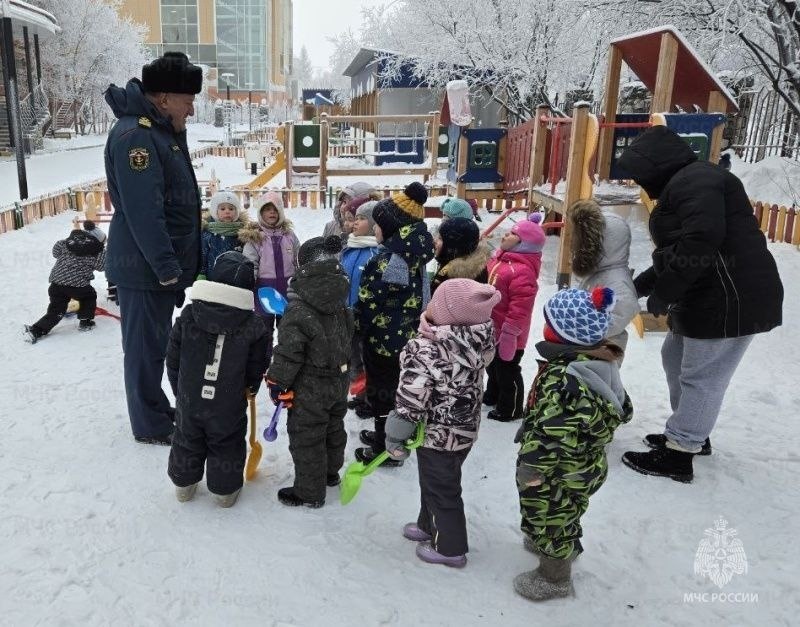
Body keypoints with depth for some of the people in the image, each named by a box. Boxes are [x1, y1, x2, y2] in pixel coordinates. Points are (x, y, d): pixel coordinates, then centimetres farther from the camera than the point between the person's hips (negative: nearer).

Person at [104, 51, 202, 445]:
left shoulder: (164, 130, 13)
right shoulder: (135, 135, -20)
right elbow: (143, 210, -26)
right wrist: (167, 266, -23)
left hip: (162, 263, 10)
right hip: (143, 267, -10)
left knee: (159, 340, 19)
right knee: (146, 346, 2)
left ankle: (158, 410, 34)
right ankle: (151, 425, 16)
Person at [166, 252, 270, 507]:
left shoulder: (189, 314, -7)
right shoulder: (254, 325, -14)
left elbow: (173, 358, 0)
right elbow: (257, 367, -4)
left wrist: (179, 389, 14)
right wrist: (250, 387, 17)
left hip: (189, 401, 2)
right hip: (229, 406, -2)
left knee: (187, 441, 21)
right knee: (226, 445, 16)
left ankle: (184, 484, 37)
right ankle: (225, 489, 28)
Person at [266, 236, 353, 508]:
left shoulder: (298, 312, -24)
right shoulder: (341, 305, 2)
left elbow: (289, 352, -22)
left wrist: (277, 382, -9)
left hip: (310, 390, -8)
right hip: (339, 383, 8)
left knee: (305, 437, 6)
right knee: (333, 428, 24)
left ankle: (309, 492, 18)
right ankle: (330, 472, 45)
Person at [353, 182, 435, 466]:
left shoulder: (390, 259, -26)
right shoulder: (413, 253, 3)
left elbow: (371, 301, -21)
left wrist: (357, 326, -4)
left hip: (385, 337, -9)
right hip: (404, 336, 9)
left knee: (382, 391, 6)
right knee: (394, 388, 22)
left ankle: (386, 449, 21)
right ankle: (388, 437, 40)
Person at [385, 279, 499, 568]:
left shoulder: (424, 350, -32)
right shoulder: (479, 338, -13)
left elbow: (410, 401, -25)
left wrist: (395, 437, -10)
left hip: (438, 434, -7)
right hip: (466, 428, 7)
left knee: (440, 489, 15)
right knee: (436, 481, 27)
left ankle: (450, 547, 34)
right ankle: (430, 526, 49)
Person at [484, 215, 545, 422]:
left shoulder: (522, 272, -28)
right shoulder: (501, 258, 3)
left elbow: (520, 308, -28)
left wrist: (510, 333, -24)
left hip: (506, 334, -9)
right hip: (492, 329, 10)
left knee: (507, 371, 8)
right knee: (492, 365, 27)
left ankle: (510, 409, 26)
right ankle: (492, 395, 48)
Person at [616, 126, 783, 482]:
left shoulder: (694, 180, -16)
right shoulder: (680, 185, 19)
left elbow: (700, 242, -29)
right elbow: (674, 254, 21)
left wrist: (662, 293, -21)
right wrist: (639, 285, 15)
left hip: (732, 298, -11)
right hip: (705, 297, 11)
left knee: (700, 376, -4)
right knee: (676, 358, 20)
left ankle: (678, 456, 6)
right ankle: (693, 434, 34)